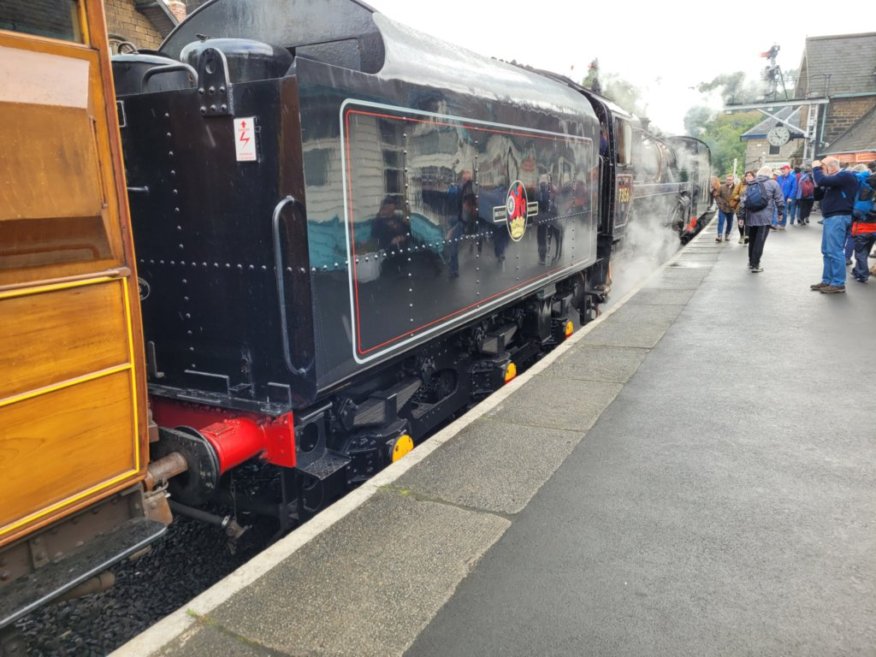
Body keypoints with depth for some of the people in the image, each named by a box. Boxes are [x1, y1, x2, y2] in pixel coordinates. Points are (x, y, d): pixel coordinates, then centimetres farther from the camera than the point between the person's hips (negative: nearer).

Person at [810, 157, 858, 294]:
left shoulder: (845, 176, -12)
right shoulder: (834, 179, 20)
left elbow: (822, 180, -25)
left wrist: (816, 168, -8)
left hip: (838, 218, -10)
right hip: (830, 218, 10)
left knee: (834, 252, -10)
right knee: (827, 252, 12)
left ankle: (838, 284, -7)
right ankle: (827, 281, 18)